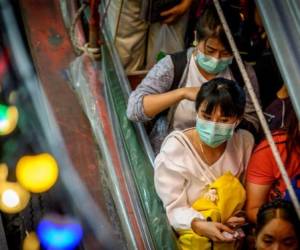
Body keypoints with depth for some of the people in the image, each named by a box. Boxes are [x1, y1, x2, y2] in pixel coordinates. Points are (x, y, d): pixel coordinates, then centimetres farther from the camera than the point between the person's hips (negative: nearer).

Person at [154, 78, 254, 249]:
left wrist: (242, 216, -13)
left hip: (234, 233, 2)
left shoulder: (245, 142, -1)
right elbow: (175, 208, -13)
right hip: (191, 233, -2)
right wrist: (199, 225, -31)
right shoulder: (175, 148, -12)